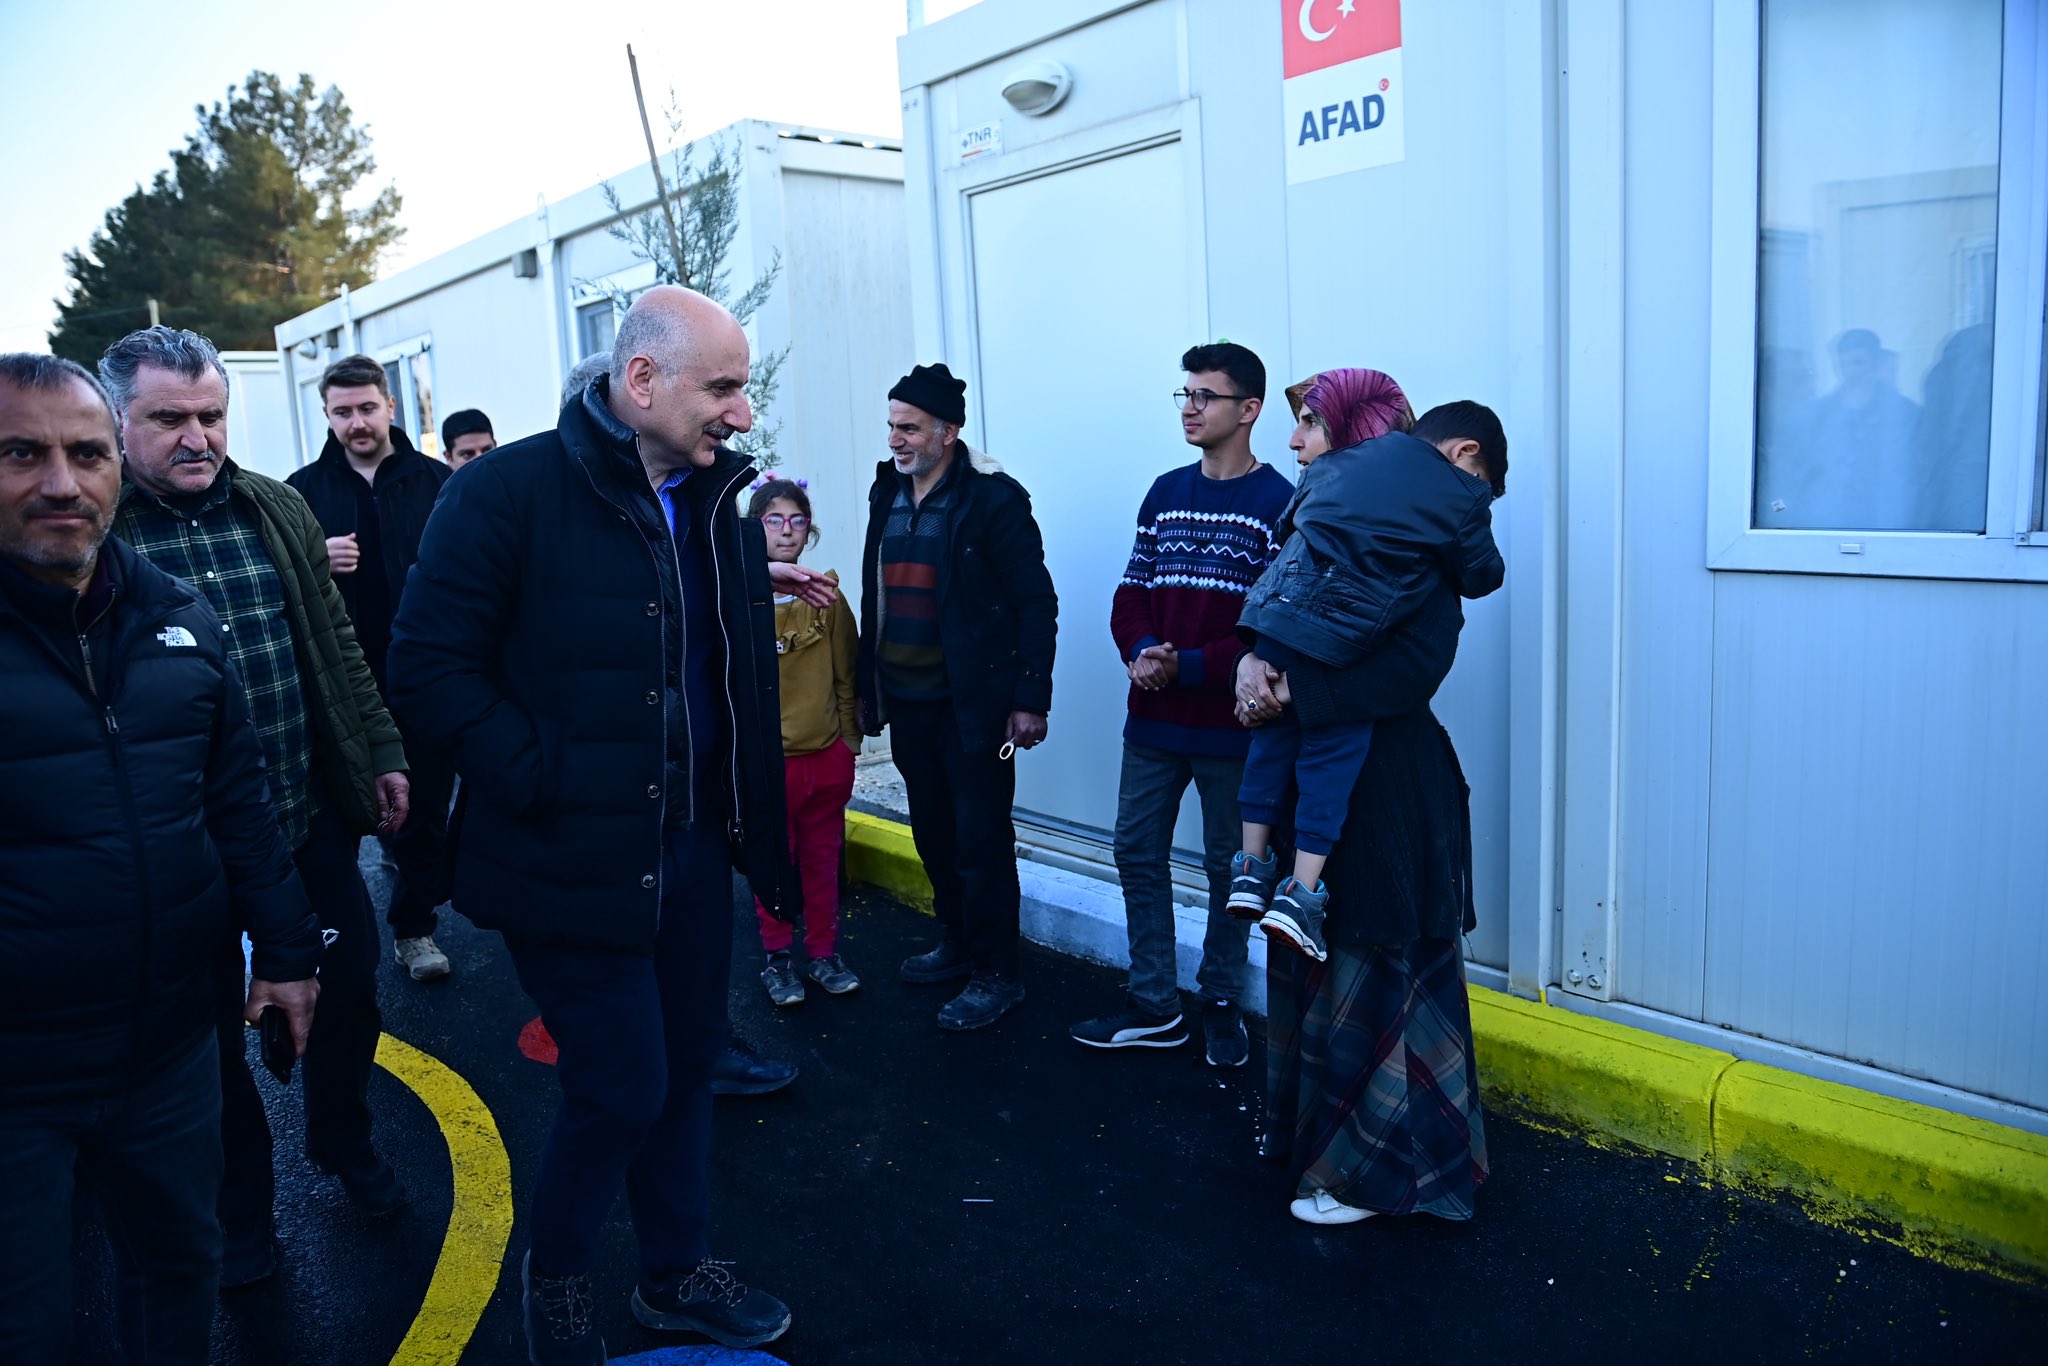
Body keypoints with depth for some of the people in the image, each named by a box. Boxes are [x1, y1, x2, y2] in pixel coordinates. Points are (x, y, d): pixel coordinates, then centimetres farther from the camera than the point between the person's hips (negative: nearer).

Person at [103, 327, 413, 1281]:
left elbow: (338, 646, 11)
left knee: (348, 986, 15)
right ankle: (240, 1201, 35)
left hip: (314, 816, 4)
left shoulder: (278, 511, 5)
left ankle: (344, 1141, 40)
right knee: (212, 1023, 13)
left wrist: (381, 753, 10)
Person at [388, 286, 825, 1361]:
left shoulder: (713, 499, 7)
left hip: (692, 846, 7)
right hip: (576, 856, -6)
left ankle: (677, 1273, 38)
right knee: (621, 1086, 1)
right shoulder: (513, 490, -14)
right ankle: (553, 1274, 32)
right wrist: (542, 782, -19)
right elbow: (431, 665, -16)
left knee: (687, 1064, 17)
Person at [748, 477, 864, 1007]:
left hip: (827, 756, 3)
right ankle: (778, 958, 23)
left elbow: (846, 673, 9)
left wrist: (849, 736, 7)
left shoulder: (827, 596, 2)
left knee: (823, 860, 13)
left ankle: (823, 953, 27)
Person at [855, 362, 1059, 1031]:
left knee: (982, 840, 1)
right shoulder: (887, 497, 10)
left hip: (973, 701, -7)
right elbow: (874, 598, 14)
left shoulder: (993, 498, -10)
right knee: (933, 835, 16)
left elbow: (1036, 603, -11)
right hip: (906, 701, 7)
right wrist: (866, 688, 14)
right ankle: (958, 944, 33)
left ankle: (996, 974, 14)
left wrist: (1031, 698, -15)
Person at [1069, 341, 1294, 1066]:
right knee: (1137, 851, 9)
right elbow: (1132, 592, 11)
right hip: (1152, 716, 6)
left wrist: (1190, 666, -19)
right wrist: (1142, 650, -10)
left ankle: (1220, 1002, 25)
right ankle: (1154, 1005, 22)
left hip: (1231, 725, -6)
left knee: (1228, 866, 7)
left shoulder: (1277, 502, -8)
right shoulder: (1165, 492, 11)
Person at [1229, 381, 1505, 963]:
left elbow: (1286, 525, 27)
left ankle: (1252, 868, 22)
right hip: (1343, 639, -5)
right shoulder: (1464, 494, 10)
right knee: (1333, 754, 7)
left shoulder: (1339, 463, 23)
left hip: (1277, 607, 5)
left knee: (1274, 738, 18)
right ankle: (1302, 893, 5)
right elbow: (1482, 577, 18)